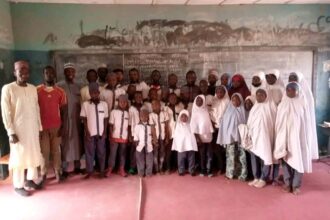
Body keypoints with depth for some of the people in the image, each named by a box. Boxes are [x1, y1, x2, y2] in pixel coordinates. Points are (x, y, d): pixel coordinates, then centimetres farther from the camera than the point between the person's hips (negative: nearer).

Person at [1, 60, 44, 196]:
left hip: (33, 129, 5)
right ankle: (18, 186, 19)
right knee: (19, 157, 4)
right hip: (18, 130, -5)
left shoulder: (33, 89, 7)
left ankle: (31, 180, 30)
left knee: (34, 155, 12)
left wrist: (39, 127, 10)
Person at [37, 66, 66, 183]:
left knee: (56, 150, 7)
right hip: (42, 126, -1)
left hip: (56, 126, 1)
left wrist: (62, 126, 0)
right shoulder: (37, 90, -3)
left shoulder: (60, 91, 3)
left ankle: (58, 172, 17)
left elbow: (62, 110, 5)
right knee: (44, 151, 4)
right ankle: (43, 174, 16)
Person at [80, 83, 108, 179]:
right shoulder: (85, 104, -3)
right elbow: (84, 119, -1)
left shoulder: (104, 104, 0)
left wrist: (104, 132, 0)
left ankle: (102, 171, 18)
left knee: (101, 152, 8)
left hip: (101, 132, 1)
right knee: (89, 152, 7)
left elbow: (106, 119, 4)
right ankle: (89, 171, 17)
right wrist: (87, 132, -6)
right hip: (90, 133, -1)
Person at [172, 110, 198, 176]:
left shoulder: (190, 125, 10)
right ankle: (181, 171, 11)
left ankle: (192, 171, 13)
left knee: (191, 158, 4)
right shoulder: (178, 125, 7)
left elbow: (193, 133, 9)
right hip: (181, 145, -1)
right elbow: (175, 135, 5)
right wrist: (178, 143, -4)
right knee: (181, 158, 0)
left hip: (190, 144, 1)